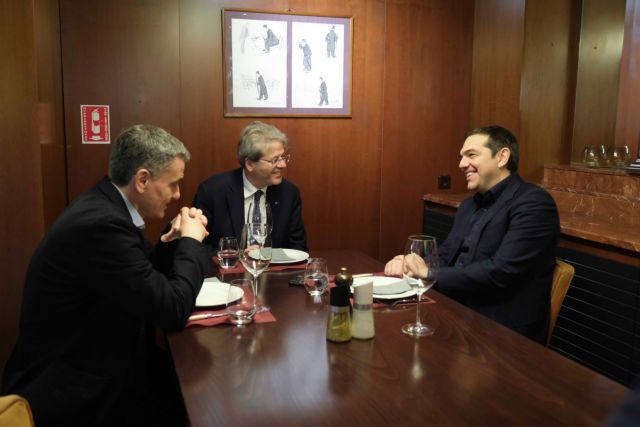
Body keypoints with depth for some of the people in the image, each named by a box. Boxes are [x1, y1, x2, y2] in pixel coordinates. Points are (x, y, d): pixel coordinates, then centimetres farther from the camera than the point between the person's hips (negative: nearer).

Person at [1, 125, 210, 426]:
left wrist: (175, 240, -2)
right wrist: (191, 241, -11)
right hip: (71, 391, -9)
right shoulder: (100, 223, -27)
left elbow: (146, 277, 13)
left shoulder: (104, 207, 2)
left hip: (90, 364, 9)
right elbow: (172, 309, -24)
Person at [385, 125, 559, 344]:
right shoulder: (468, 206, 15)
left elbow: (501, 272, -21)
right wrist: (409, 263, -6)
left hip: (502, 331, -7)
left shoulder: (533, 203, -12)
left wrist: (429, 273, -15)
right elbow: (445, 256, 16)